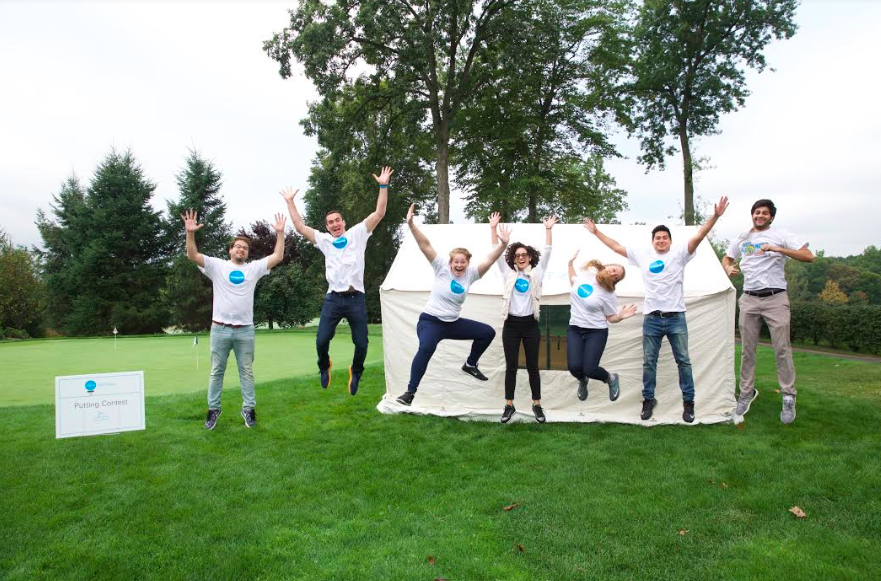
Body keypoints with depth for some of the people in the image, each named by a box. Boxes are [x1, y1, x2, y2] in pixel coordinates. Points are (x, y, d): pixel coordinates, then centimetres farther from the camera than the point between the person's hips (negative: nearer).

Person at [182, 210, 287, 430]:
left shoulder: (254, 268, 8)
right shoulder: (217, 265, 4)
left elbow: (278, 257, 2)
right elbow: (193, 255, -6)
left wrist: (280, 233, -5)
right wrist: (190, 232, -19)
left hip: (245, 330, 1)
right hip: (220, 329, -1)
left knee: (246, 371, 9)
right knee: (217, 371, 9)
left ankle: (248, 409, 18)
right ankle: (213, 409, 20)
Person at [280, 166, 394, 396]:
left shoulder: (357, 234, 8)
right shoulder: (324, 240, 14)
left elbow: (378, 214, 0)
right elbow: (300, 227, 11)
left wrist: (383, 186, -7)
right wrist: (290, 202, 11)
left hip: (356, 298, -1)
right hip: (333, 298, 1)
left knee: (361, 343, 2)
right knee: (321, 340, -2)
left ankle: (355, 372, 31)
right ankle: (324, 366, 29)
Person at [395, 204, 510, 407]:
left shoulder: (470, 274, -1)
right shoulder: (442, 268, -11)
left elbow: (490, 260, -9)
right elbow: (425, 245, -19)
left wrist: (503, 244, -24)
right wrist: (411, 225, -28)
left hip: (453, 323, 6)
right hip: (430, 321, -5)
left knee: (488, 332, 6)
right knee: (426, 348, -35)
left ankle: (470, 365, 27)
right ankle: (410, 391, -24)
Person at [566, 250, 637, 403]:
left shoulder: (608, 295, -11)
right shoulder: (584, 274, -2)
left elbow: (611, 318, -3)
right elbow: (573, 282, 20)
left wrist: (621, 316, -23)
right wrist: (571, 262, 12)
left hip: (596, 332, -3)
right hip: (574, 329, 4)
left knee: (589, 369, -14)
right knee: (574, 366, -12)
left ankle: (611, 379, 22)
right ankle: (582, 381, 27)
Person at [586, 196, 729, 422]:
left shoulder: (679, 253, 1)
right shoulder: (642, 254, 8)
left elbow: (698, 236, -11)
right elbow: (616, 246, 14)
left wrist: (715, 217, -23)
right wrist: (596, 232, 15)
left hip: (676, 317, -2)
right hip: (652, 318, 2)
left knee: (683, 360, 5)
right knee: (649, 362, 8)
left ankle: (688, 402, 16)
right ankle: (648, 400, 21)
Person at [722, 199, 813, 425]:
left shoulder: (781, 235, 1)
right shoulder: (742, 238, 14)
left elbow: (809, 256, -8)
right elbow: (727, 257, 29)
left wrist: (777, 249, -19)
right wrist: (728, 268, 6)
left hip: (775, 298, -4)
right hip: (749, 299, 4)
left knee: (782, 349, -5)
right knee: (747, 350, 7)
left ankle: (788, 397, 5)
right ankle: (746, 393, 17)